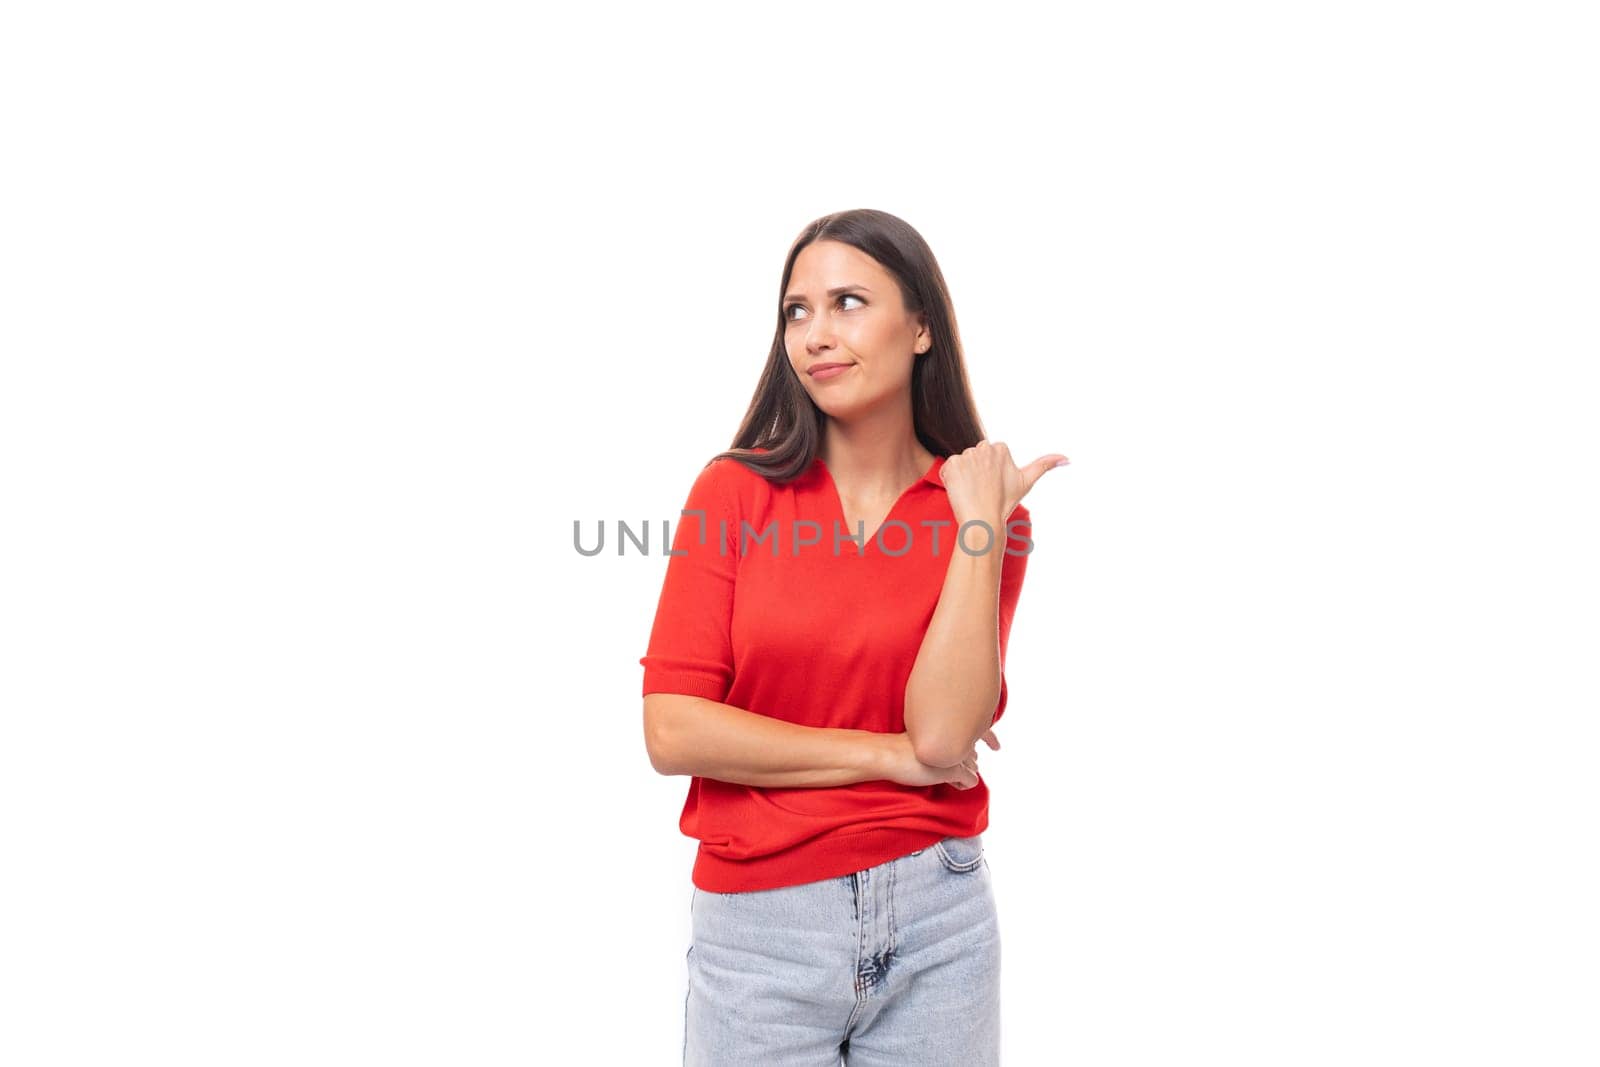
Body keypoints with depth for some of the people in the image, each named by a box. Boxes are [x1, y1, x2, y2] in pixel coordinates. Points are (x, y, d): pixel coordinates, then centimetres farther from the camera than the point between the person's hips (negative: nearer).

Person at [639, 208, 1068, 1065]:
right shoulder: (733, 491, -3)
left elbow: (942, 735, -13)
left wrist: (977, 526, -13)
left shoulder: (986, 506, 0)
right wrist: (886, 753, -9)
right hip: (758, 928, -1)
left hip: (937, 921, 1)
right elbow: (673, 731, -10)